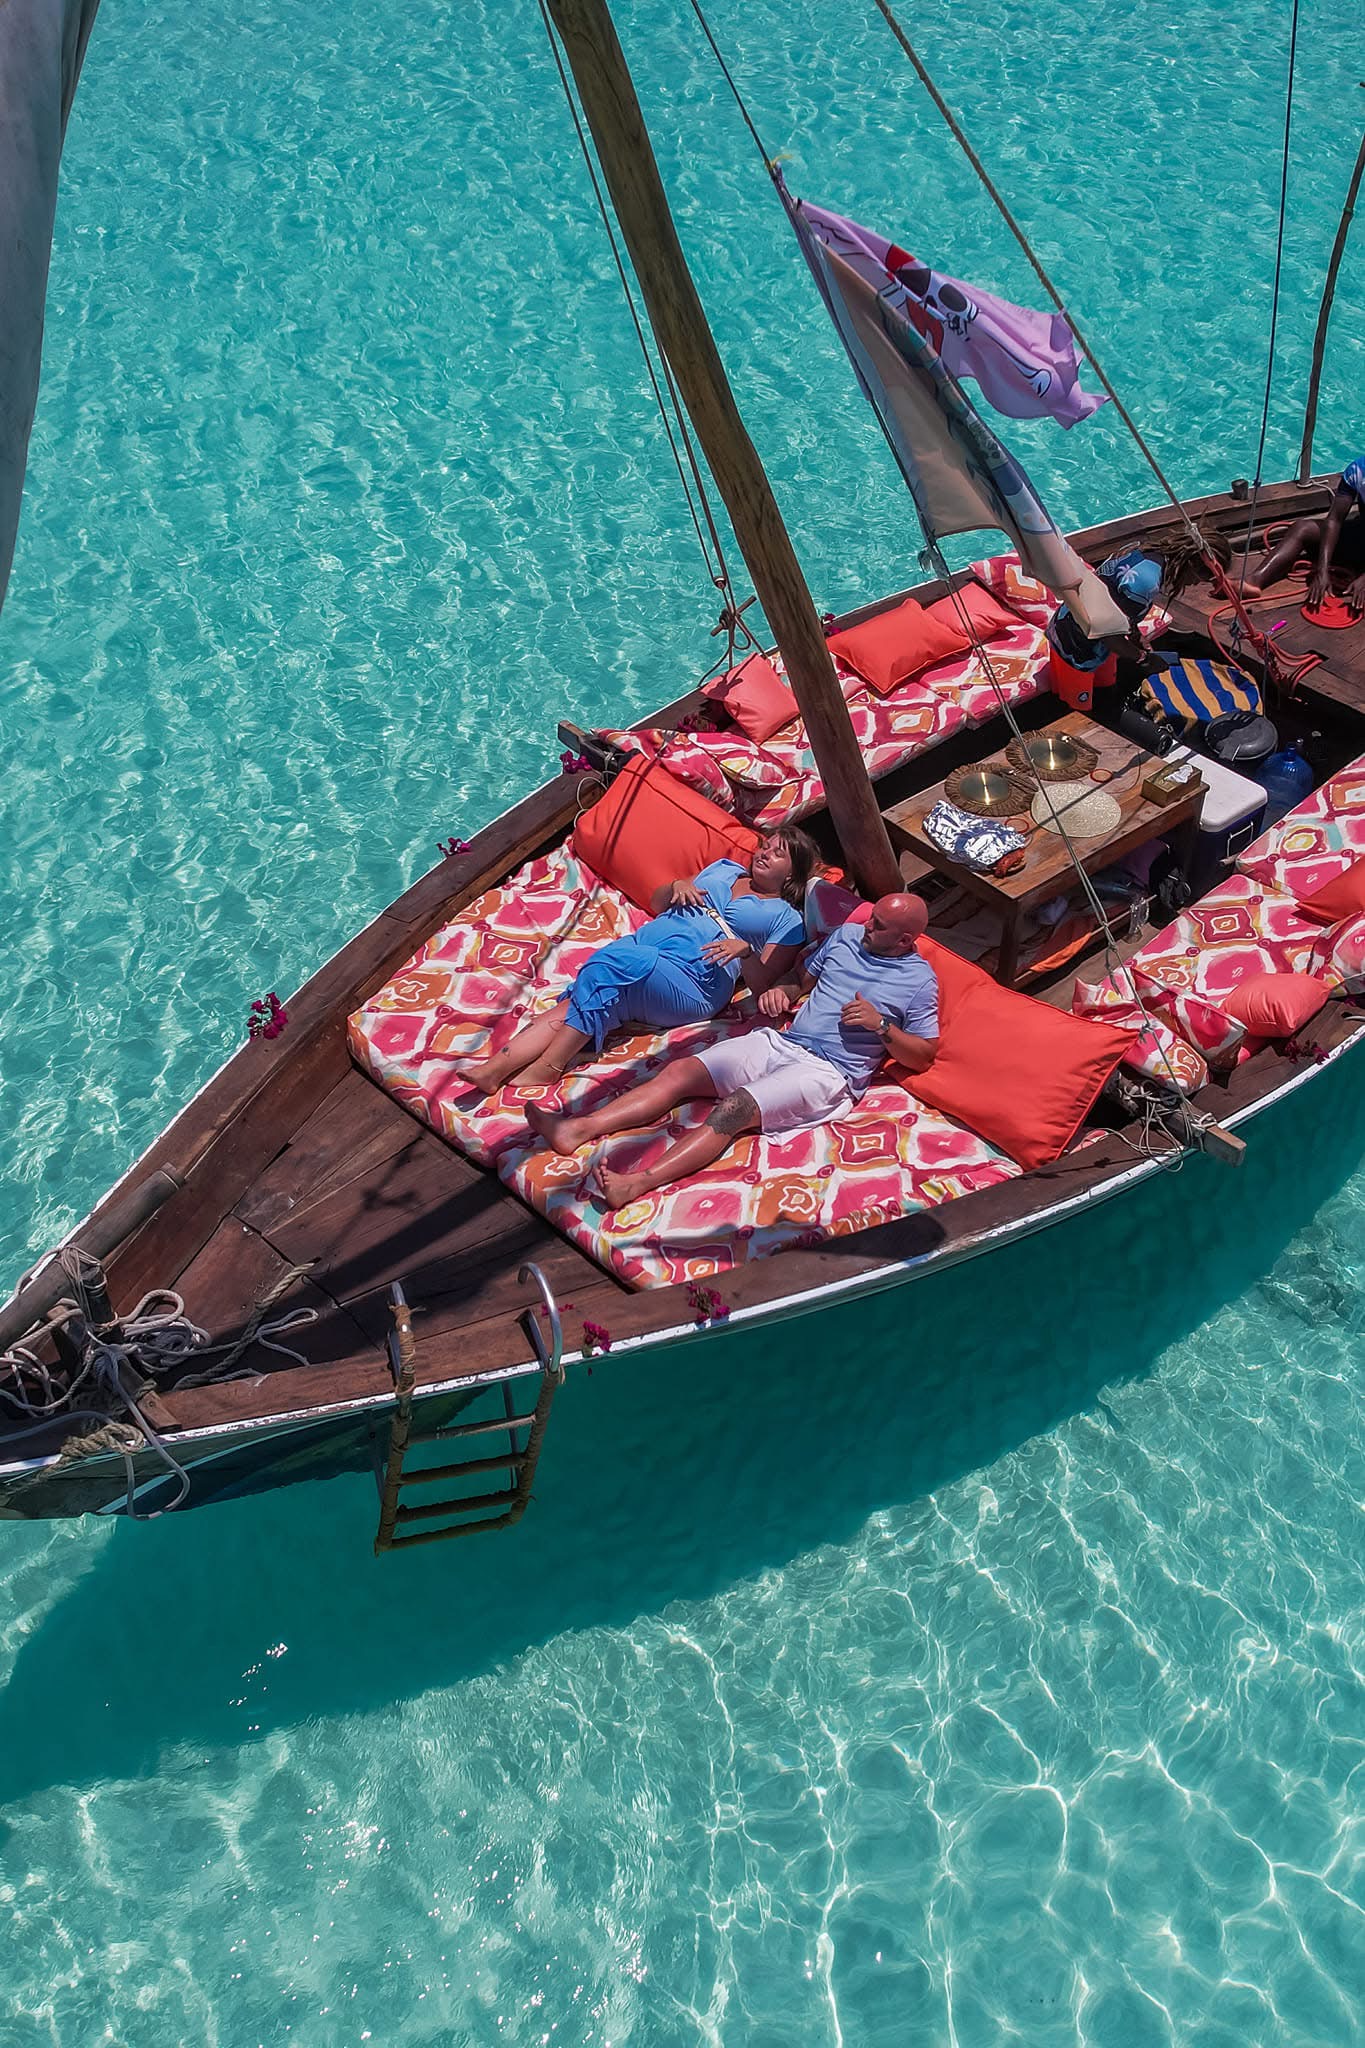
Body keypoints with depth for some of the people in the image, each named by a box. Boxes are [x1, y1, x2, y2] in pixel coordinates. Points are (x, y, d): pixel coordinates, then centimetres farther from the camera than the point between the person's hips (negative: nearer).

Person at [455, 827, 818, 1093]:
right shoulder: (724, 870, 30)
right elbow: (657, 903, 33)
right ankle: (493, 1069, -36)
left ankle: (546, 1067, -33)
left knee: (615, 961, -34)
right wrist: (677, 886, 11)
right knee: (567, 1009, -23)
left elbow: (763, 985, 1)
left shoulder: (786, 919, 13)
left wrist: (745, 950, -17)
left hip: (689, 987, -5)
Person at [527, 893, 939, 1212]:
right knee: (680, 1071, -13)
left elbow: (922, 1057, -1)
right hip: (779, 1042, 7)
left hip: (826, 1072, -7)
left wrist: (879, 1025, -15)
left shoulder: (919, 980, 0)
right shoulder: (847, 936, 16)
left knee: (734, 1109, -30)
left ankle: (637, 1184, -45)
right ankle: (579, 1128, -26)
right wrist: (779, 992, 4)